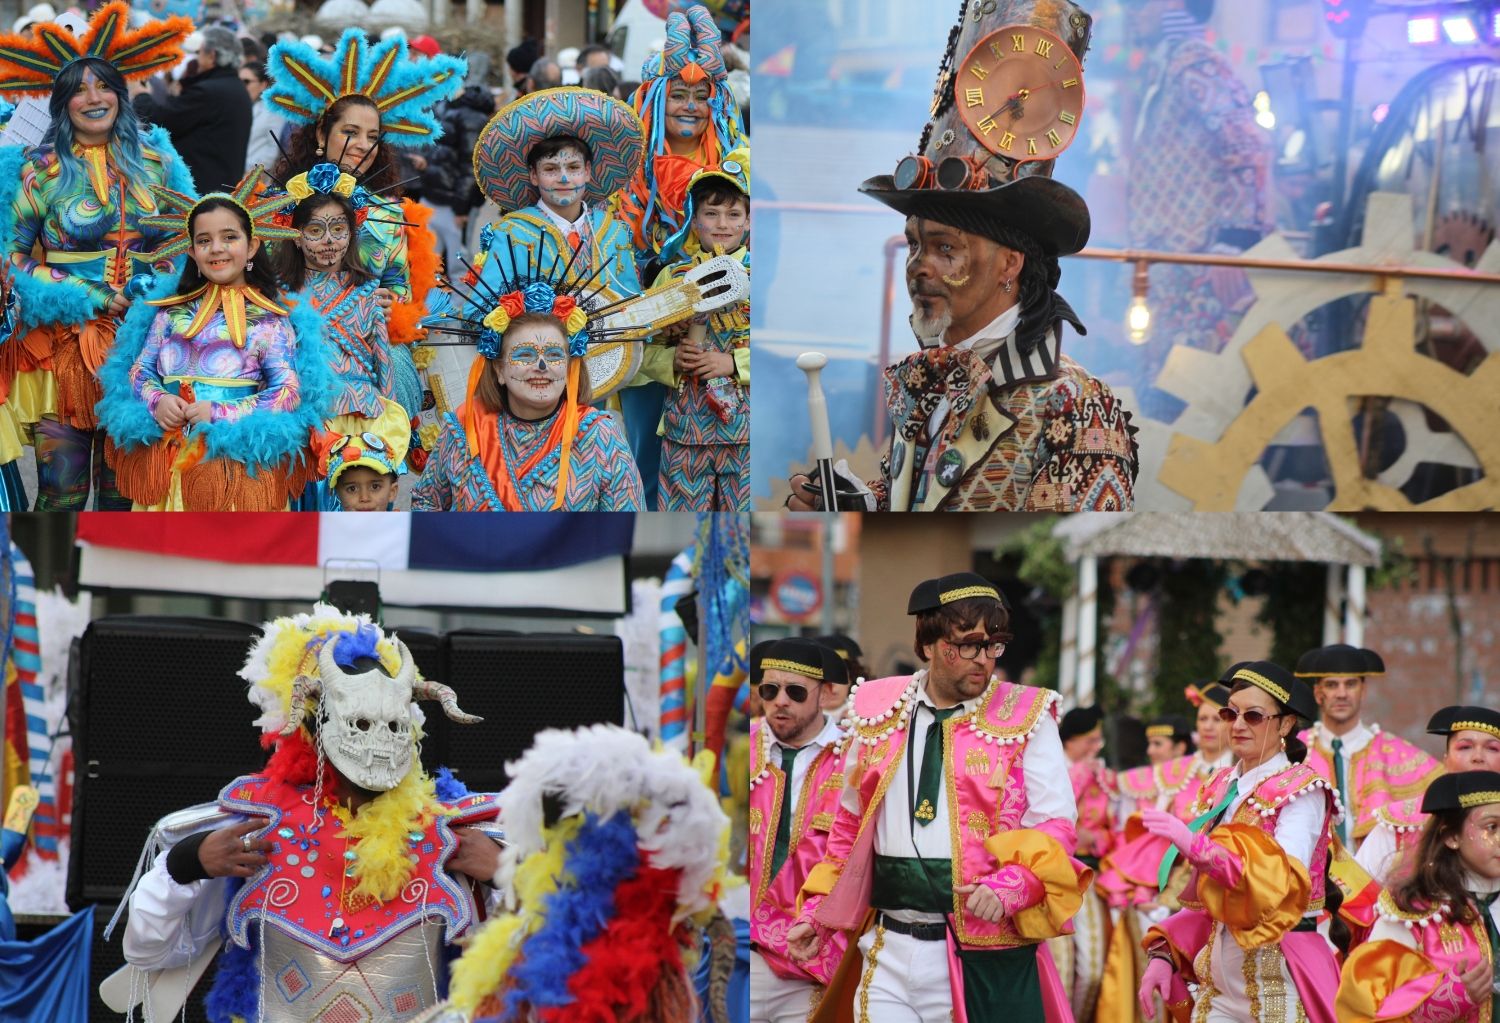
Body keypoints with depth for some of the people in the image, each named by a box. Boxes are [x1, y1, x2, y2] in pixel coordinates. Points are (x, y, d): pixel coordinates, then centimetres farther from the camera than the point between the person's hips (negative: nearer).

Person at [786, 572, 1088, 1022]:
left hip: (983, 956, -3)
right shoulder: (878, 714, 10)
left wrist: (1010, 887, -22)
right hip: (889, 954, 3)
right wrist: (816, 915, 13)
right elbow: (850, 826, 19)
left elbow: (1055, 826, -4)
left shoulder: (1026, 717, 0)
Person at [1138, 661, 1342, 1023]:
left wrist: (1196, 847, -30)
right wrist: (1165, 953, 2)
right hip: (1219, 975, 5)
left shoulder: (1301, 789, -6)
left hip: (1279, 978, -5)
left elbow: (1286, 880, -23)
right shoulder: (1221, 789, 12)